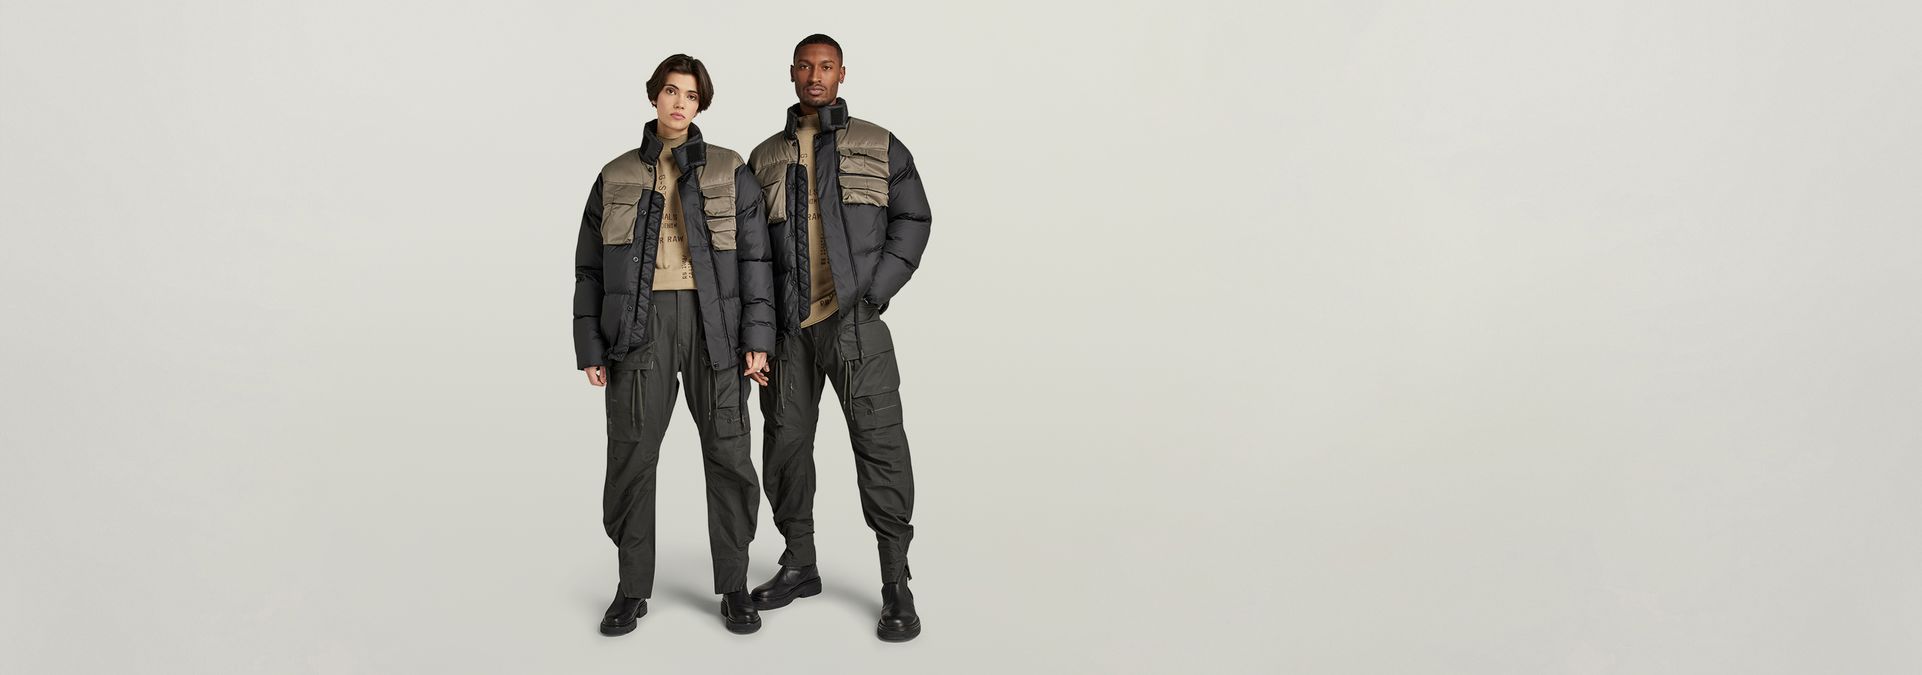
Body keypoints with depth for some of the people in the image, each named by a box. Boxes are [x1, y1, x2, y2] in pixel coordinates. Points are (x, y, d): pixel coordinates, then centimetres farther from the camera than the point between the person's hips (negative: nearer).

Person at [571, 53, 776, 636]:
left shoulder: (731, 172, 6)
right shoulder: (616, 178, 9)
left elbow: (755, 257, 2)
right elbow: (590, 269, 10)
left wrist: (757, 337, -6)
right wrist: (590, 348, 3)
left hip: (714, 322, 0)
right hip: (639, 325, 1)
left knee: (729, 455, 0)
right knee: (630, 455, 0)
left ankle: (733, 587, 13)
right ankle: (633, 589, 15)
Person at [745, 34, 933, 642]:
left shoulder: (880, 148, 7)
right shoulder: (764, 158, 14)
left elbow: (912, 220, 3)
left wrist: (875, 292, -8)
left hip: (854, 320, -3)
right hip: (786, 325, 3)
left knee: (880, 442, -7)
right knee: (785, 441, 8)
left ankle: (896, 581, 0)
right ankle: (799, 565, 24)